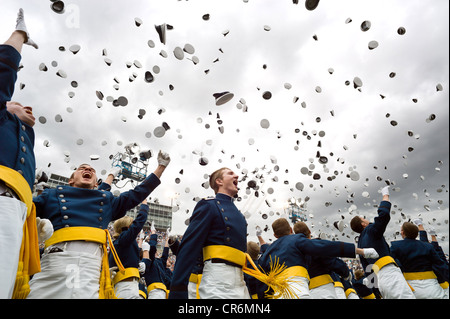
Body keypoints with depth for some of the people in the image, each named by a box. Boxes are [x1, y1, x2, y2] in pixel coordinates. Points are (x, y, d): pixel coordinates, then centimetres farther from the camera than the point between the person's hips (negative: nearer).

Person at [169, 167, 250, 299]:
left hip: (240, 281, 8)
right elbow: (189, 247, -12)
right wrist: (178, 288, -17)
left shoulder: (238, 214, 19)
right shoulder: (208, 206, -5)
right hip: (218, 277, -7)